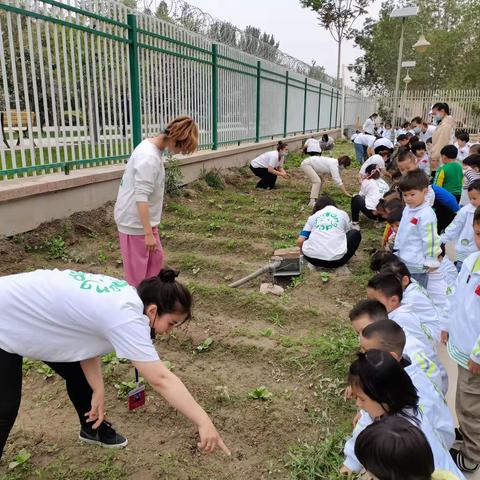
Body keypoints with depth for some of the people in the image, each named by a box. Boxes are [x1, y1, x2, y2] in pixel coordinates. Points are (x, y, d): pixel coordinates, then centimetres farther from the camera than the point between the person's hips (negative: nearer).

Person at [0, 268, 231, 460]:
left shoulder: (123, 294, -8)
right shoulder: (125, 317, -35)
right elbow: (161, 379, -37)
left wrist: (98, 390, -5)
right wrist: (203, 422, -34)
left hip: (30, 308, 9)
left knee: (77, 373, 14)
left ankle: (92, 428, 36)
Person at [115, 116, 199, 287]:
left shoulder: (154, 148, 4)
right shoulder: (149, 157, -26)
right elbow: (141, 197, -28)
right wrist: (148, 233, -26)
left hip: (143, 218, 10)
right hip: (134, 220, -10)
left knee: (156, 258, 19)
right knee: (137, 268, 3)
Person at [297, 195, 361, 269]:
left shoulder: (313, 216, 16)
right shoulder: (343, 214, 15)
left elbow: (300, 242, 9)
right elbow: (347, 234, 29)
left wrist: (305, 251, 31)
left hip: (312, 258, 2)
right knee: (355, 234, 23)